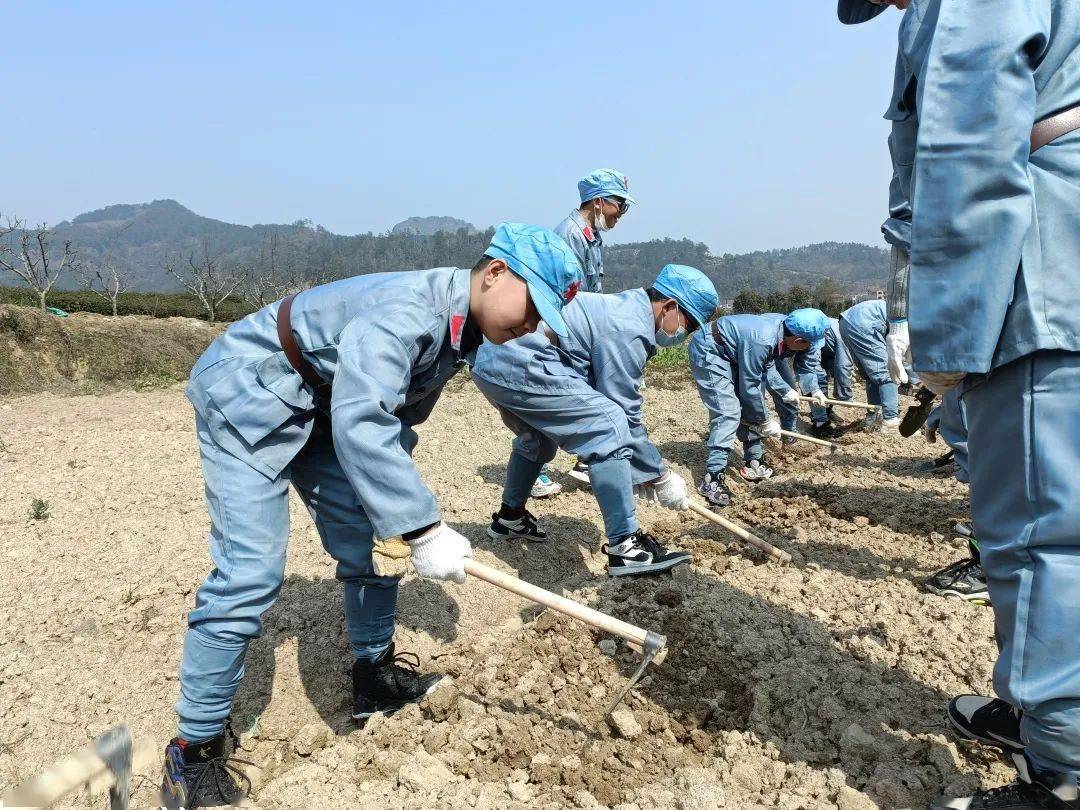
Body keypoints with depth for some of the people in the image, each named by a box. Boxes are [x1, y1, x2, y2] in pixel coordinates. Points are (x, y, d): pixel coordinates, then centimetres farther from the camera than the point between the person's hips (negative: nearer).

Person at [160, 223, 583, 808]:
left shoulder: (458, 332, -1)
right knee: (251, 574, -14)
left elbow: (396, 423, 7)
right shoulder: (408, 309, -31)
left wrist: (397, 522, -1)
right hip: (247, 390, -9)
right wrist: (422, 528, -40)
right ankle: (194, 750, 2)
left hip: (318, 408, 9)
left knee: (371, 542, 7)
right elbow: (359, 425, -41)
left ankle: (375, 680, 26)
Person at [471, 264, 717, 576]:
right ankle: (625, 547, -13)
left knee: (538, 439, 32)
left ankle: (510, 517, 49)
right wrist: (660, 476, 0)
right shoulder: (629, 331, -13)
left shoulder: (623, 307, 18)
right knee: (608, 430, -15)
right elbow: (624, 415, -11)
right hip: (518, 368, -11)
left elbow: (616, 403, 20)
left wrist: (641, 472, 20)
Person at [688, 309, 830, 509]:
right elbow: (749, 387, -23)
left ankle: (754, 461, 21)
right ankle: (712, 477, -16)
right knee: (728, 413, -18)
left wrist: (786, 391, 6)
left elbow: (767, 367, 10)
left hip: (731, 353, 10)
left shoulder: (783, 325, -8)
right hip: (708, 352, -10)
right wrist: (765, 421, -11)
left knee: (749, 407, 9)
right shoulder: (761, 341, -34)